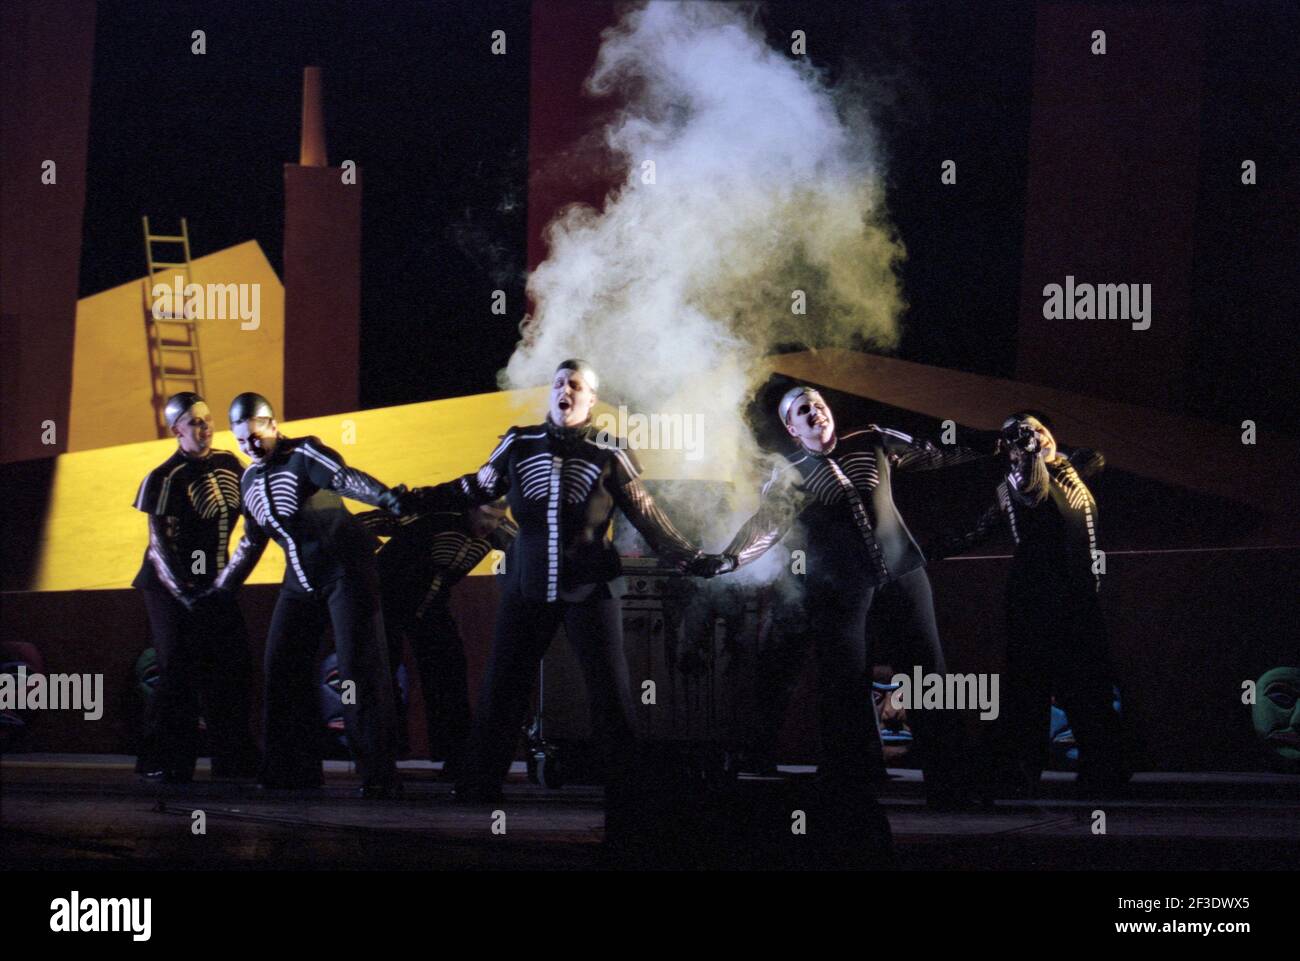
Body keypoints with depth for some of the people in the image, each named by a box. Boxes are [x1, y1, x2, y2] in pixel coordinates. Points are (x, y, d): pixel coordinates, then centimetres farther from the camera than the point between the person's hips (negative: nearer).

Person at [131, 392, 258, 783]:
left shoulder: (228, 464, 5)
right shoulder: (164, 479, -14)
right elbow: (160, 544, -16)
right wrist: (185, 594, -24)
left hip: (214, 583, 6)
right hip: (171, 585, -6)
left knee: (233, 669, 1)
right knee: (179, 671, -9)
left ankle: (234, 761, 9)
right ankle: (161, 762, 0)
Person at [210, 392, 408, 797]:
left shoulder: (302, 454, -11)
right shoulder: (250, 479, 13)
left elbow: (344, 478, -29)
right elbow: (252, 542, 25)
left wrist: (386, 497, -48)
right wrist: (219, 588, 29)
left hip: (345, 570, -8)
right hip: (301, 580, 8)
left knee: (360, 670, -11)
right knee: (282, 669, 4)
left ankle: (380, 775, -11)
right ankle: (292, 768, 11)